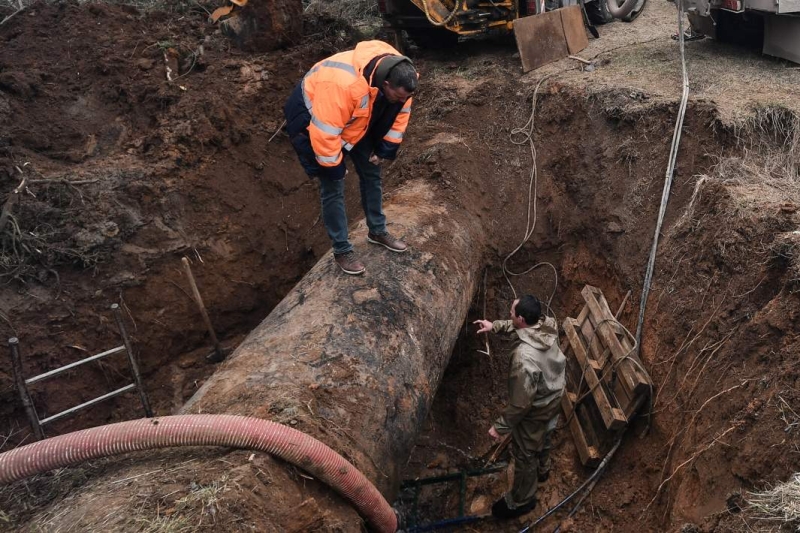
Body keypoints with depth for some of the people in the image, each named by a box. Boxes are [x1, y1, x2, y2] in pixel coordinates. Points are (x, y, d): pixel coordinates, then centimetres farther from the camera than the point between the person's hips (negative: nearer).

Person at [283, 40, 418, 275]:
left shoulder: (399, 74, -20)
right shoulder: (344, 84, -45)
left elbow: (400, 113, -3)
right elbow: (325, 131, -38)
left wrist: (385, 149, -2)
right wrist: (333, 168, -24)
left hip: (356, 121, 7)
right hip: (314, 121, -7)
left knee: (371, 173, 12)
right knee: (333, 186, -7)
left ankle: (377, 231, 30)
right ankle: (341, 250, 7)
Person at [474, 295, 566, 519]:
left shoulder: (524, 358, -43)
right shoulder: (547, 326, -19)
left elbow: (521, 402, -32)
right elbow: (518, 326, 8)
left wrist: (501, 426, -20)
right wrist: (495, 326, -1)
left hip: (536, 409, -8)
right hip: (554, 396, 8)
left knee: (524, 453, 17)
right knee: (543, 437, 36)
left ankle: (521, 500, 42)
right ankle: (542, 470, 65)